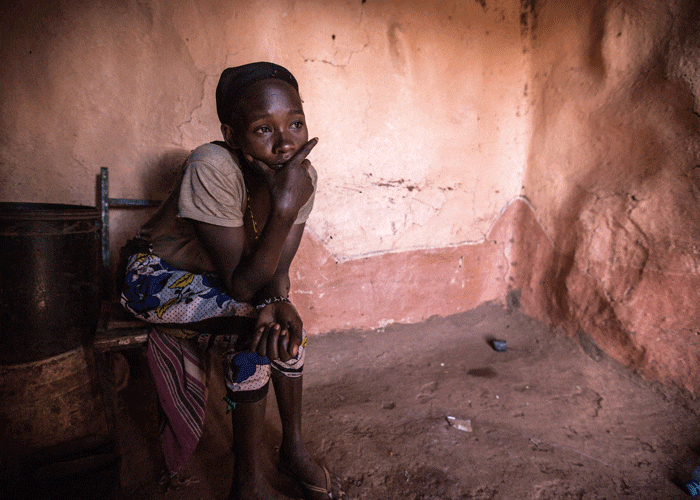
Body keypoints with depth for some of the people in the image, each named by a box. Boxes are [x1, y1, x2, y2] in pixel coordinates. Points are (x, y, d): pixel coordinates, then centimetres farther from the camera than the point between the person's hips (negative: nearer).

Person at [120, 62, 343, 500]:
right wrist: (284, 205, -41)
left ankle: (294, 448, 12)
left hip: (216, 279, 6)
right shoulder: (213, 168, -34)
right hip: (158, 276, -6)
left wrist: (276, 300, -35)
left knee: (283, 325, -10)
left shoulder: (302, 176, -15)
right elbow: (240, 284, -32)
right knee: (254, 333, -25)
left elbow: (277, 269, -12)